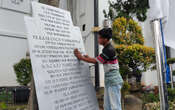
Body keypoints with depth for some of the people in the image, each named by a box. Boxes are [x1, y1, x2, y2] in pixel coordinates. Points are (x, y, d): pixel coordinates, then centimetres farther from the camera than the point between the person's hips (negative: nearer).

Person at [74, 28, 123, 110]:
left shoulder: (109, 50, -20)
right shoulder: (107, 49, 11)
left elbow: (95, 61, -16)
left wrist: (81, 57, -7)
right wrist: (89, 58, 9)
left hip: (113, 81, -10)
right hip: (109, 80, 10)